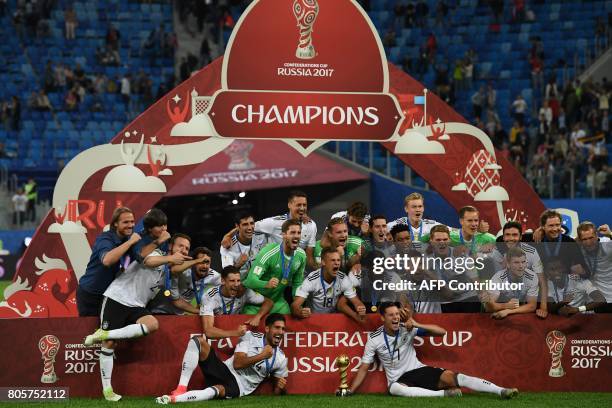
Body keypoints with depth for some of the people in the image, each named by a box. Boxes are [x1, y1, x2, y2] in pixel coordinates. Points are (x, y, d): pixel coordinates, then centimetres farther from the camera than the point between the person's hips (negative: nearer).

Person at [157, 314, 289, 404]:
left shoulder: (281, 359, 6)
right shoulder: (250, 337, 3)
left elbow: (277, 391, 14)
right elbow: (237, 364, -9)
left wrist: (281, 387, -10)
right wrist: (261, 356, -15)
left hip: (237, 387, -2)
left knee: (218, 390, -42)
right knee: (197, 341, -19)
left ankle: (173, 399, -54)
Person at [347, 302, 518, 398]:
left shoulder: (407, 329, -3)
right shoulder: (374, 339, -5)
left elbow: (441, 332, -8)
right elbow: (364, 368, 1)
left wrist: (417, 325, -21)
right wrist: (350, 391, -6)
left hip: (419, 370, 2)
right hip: (399, 379, -2)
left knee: (452, 377, -22)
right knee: (394, 389, -40)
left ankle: (502, 391, -31)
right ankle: (444, 393, -39)